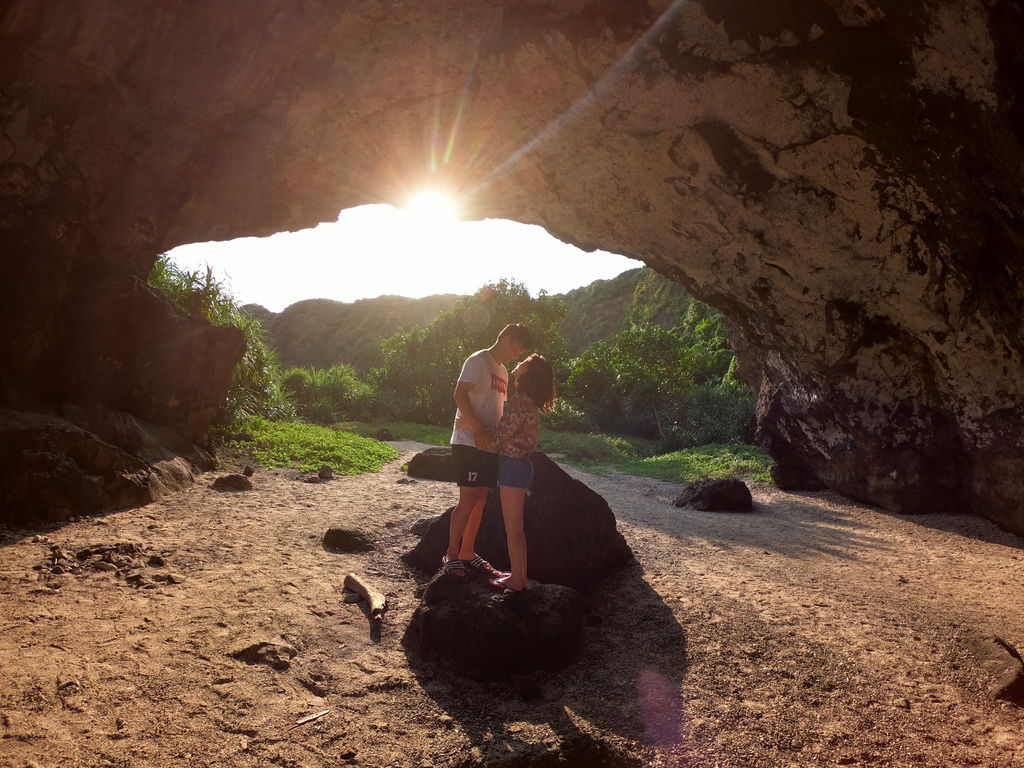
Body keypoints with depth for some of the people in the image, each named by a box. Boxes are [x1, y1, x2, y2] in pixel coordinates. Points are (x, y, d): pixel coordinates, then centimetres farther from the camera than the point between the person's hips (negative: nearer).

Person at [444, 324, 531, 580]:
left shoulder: (502, 371, 21)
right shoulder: (478, 361, -7)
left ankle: (467, 553, 20)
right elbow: (460, 394, -19)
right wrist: (478, 429, -25)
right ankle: (451, 554, 4)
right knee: (468, 500, -7)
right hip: (469, 443, -9)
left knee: (480, 501, 10)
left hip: (489, 445, 9)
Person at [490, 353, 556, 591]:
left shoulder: (520, 401, -19)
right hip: (519, 465, 10)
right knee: (516, 527, 18)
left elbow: (501, 434, -18)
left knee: (513, 529, 2)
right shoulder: (530, 402, 11)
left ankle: (516, 580, 12)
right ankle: (520, 576, 27)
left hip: (513, 466, -10)